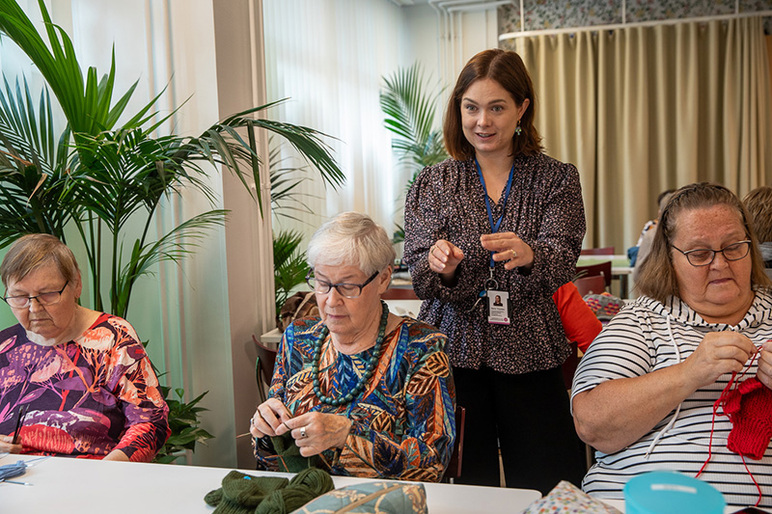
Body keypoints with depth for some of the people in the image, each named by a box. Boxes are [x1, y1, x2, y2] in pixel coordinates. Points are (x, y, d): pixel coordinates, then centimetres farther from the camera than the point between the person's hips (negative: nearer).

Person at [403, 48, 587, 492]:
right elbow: (421, 279, -1)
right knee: (463, 489, 7)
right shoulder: (433, 184, 6)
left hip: (529, 356, 0)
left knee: (548, 488, 4)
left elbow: (561, 263, -9)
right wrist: (440, 267, -24)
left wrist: (528, 255, -32)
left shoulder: (557, 180, 4)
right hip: (452, 354, 1)